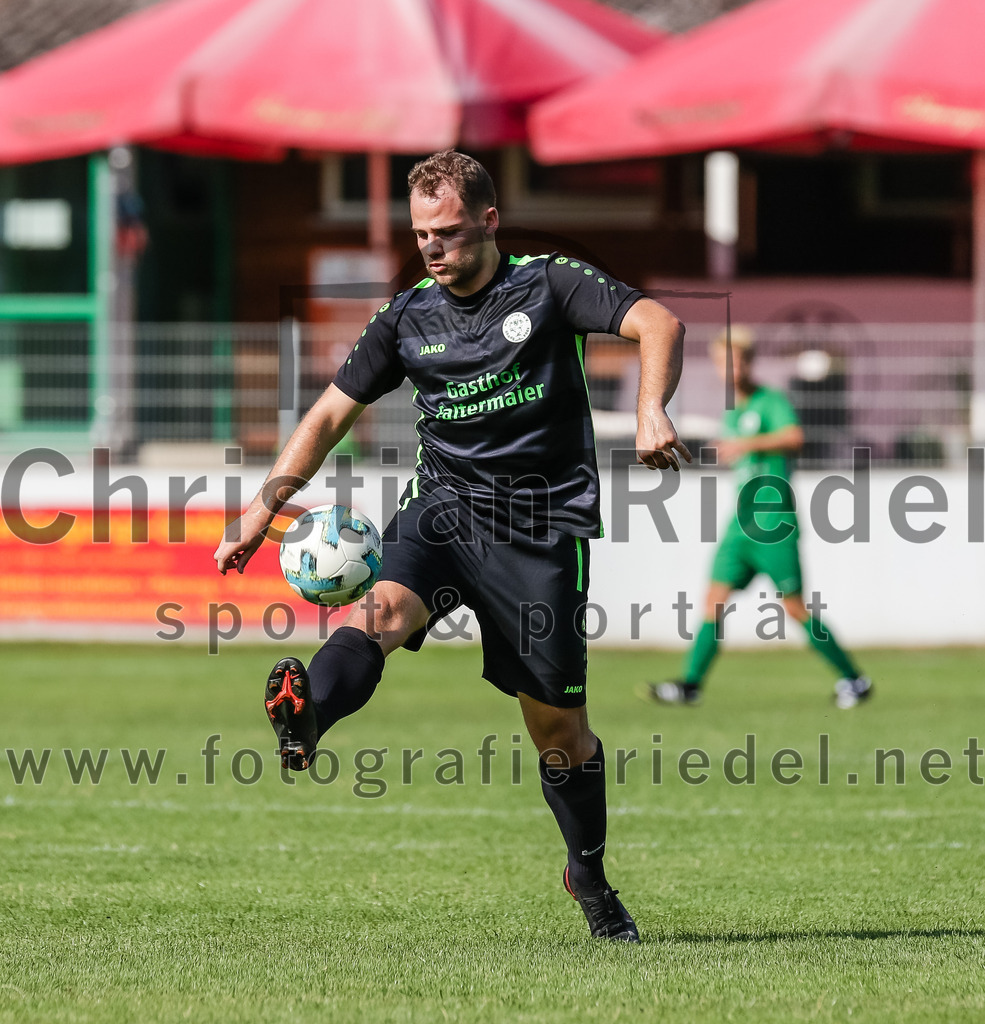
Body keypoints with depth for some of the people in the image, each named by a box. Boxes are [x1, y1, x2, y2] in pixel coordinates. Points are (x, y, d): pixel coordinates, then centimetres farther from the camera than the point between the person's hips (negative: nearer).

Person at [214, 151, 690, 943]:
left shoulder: (549, 285, -1)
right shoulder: (409, 317, 10)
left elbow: (657, 323, -13)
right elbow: (331, 414, 16)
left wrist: (652, 411, -33)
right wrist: (264, 507, 7)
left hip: (543, 521, -2)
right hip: (442, 507, 2)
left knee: (556, 718, 2)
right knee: (384, 608, -31)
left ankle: (590, 873, 26)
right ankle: (305, 715, -61)